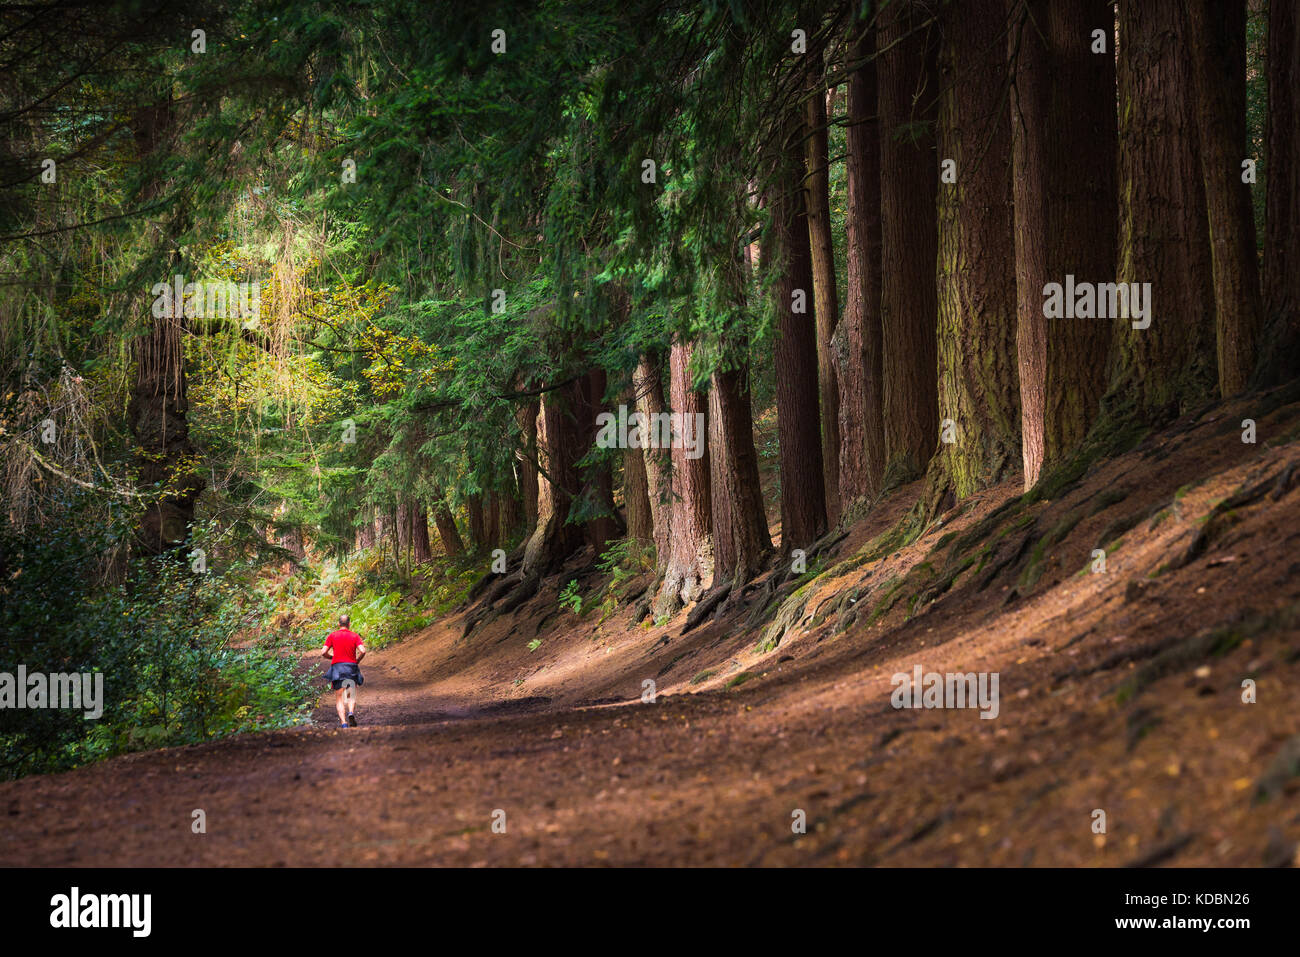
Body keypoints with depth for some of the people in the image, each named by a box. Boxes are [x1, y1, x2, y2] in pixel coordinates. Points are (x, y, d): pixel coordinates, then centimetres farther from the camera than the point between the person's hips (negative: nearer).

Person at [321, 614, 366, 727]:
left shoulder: (332, 635, 4)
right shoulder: (355, 636, 3)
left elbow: (323, 652, -2)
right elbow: (363, 651, -11)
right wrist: (357, 661, 7)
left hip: (337, 666, 0)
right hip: (352, 667, 0)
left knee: (339, 698, 3)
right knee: (352, 696, 15)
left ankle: (343, 723, -13)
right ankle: (351, 712, -14)